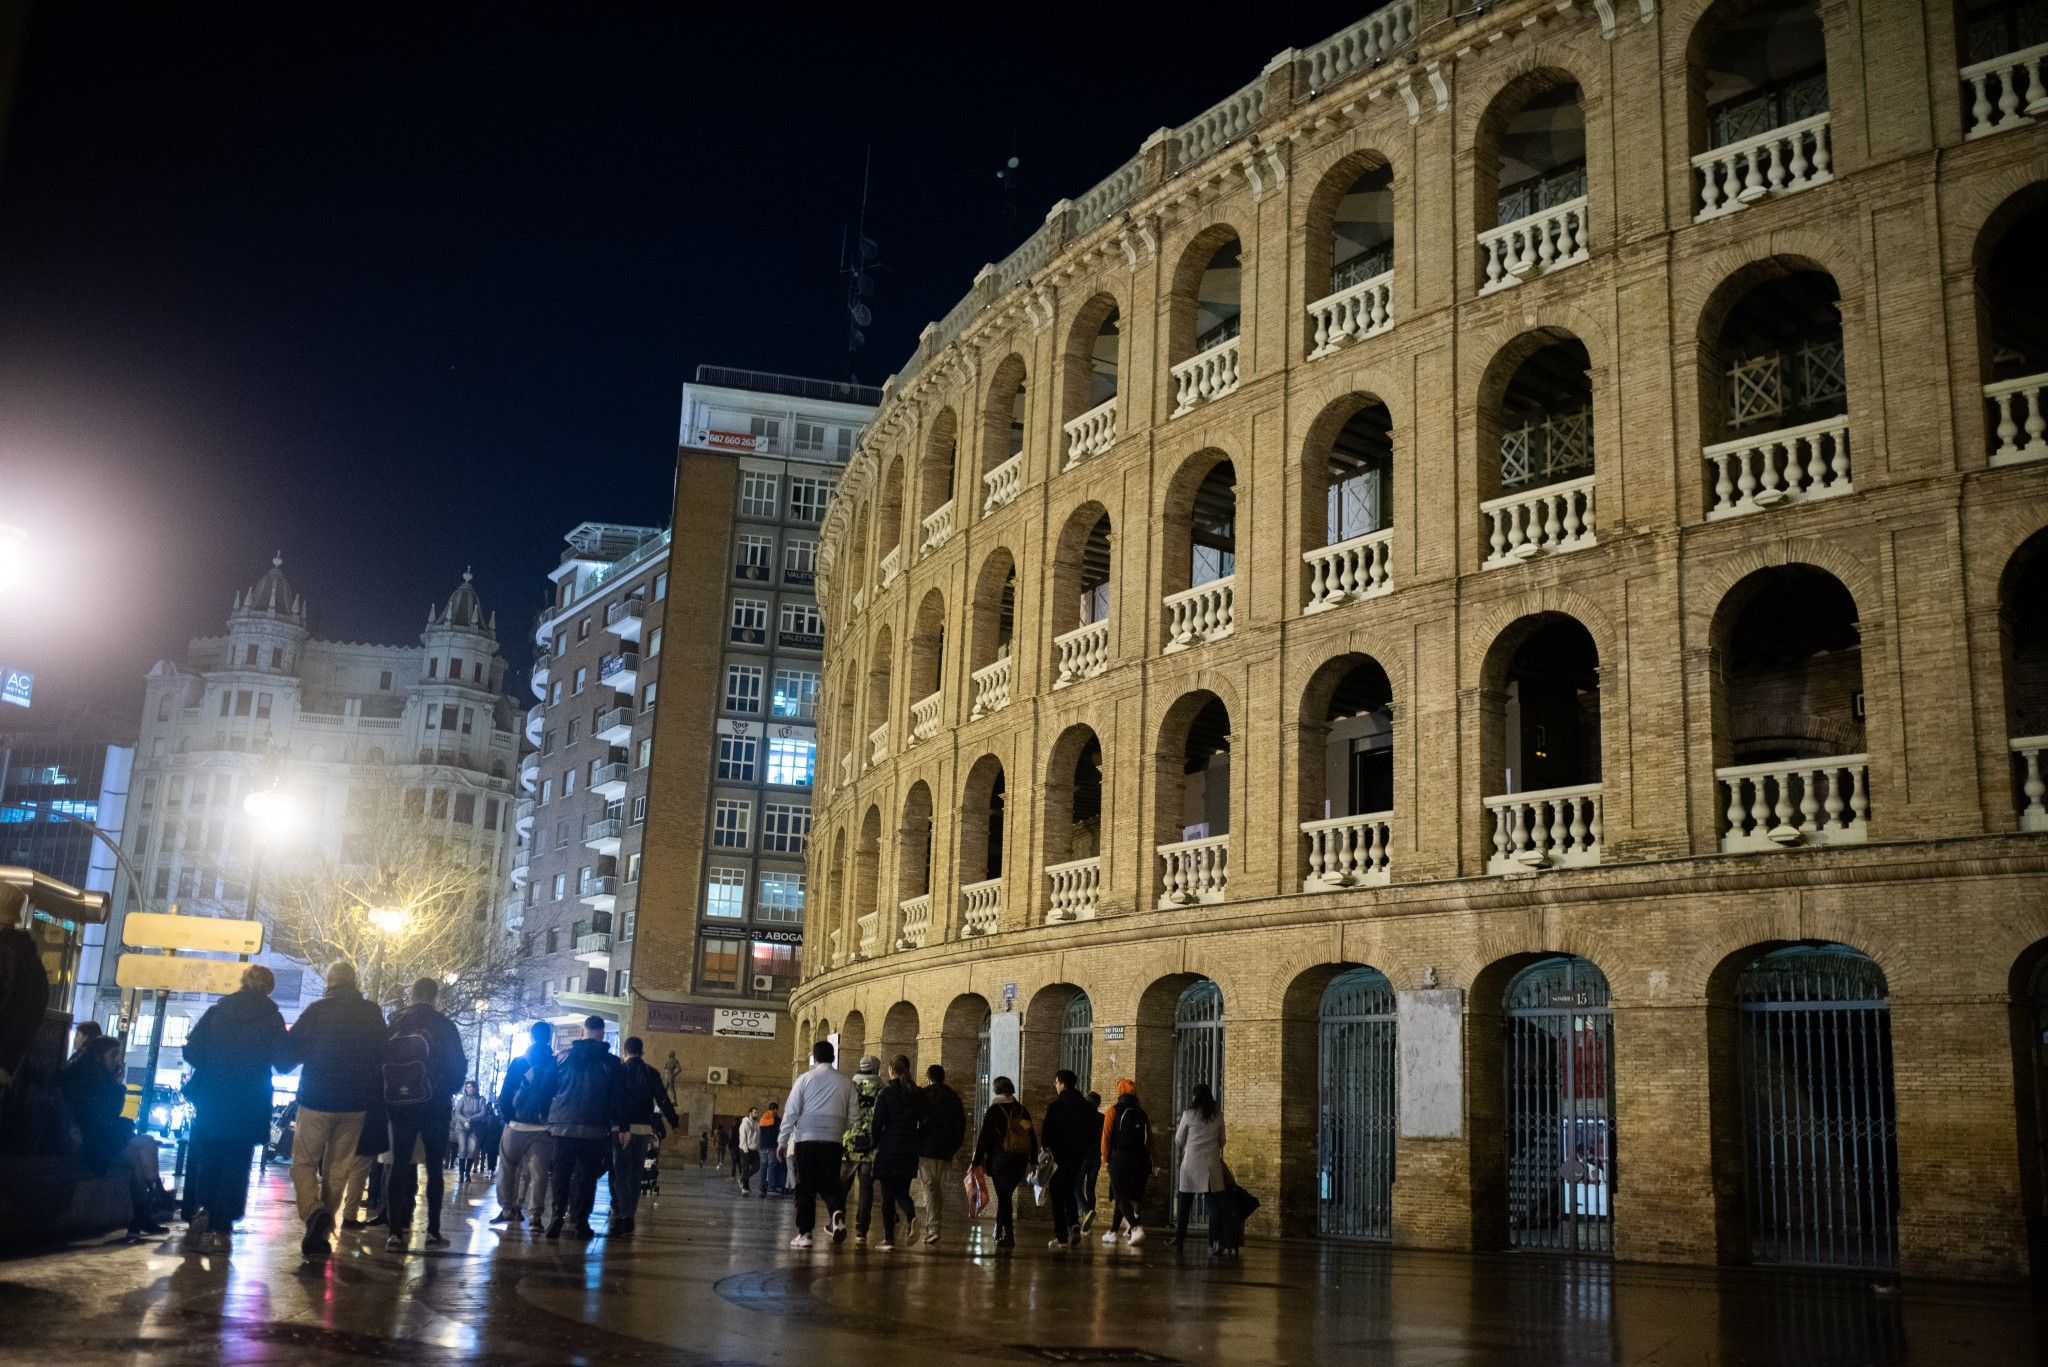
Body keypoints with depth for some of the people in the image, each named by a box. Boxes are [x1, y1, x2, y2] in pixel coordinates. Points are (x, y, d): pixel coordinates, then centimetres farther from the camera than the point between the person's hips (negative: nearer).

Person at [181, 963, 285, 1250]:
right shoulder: (272, 1017, -3)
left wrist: (212, 1064, 16)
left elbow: (191, 1050, -3)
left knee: (204, 1158, 13)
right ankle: (220, 1228, 0)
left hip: (210, 1098, 1)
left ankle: (200, 1209, -7)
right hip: (248, 1104, -1)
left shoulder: (216, 1011, 1)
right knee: (235, 1162, 4)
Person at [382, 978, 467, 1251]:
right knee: (435, 1169, 5)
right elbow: (458, 1065, -5)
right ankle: (433, 1231, 2)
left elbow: (382, 1060, 5)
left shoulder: (395, 1024, 2)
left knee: (400, 1166, 5)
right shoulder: (444, 1026, -5)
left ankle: (397, 1231, -1)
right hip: (434, 1106, -2)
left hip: (400, 1105, 2)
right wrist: (448, 1091, 14)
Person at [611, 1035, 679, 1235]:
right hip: (644, 1129, 2)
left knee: (619, 1172, 2)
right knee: (635, 1174, 11)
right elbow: (663, 1101, 4)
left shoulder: (619, 1070, -1)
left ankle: (620, 1215, -10)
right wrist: (674, 1122, 15)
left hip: (622, 1128, -2)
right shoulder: (652, 1073, 5)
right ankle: (629, 1217, 11)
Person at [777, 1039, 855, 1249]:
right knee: (830, 1185, 11)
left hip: (806, 1139, -1)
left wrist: (782, 1141, 4)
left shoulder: (805, 1079, 1)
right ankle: (838, 1214, -18)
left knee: (805, 1187, 7)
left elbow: (791, 1112, -1)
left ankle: (804, 1233, 7)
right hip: (833, 1141, 2)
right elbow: (852, 1116, 6)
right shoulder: (845, 1084, 7)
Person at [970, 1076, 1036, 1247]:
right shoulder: (1022, 1110, 9)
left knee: (1003, 1197, -1)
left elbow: (984, 1137, -7)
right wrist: (1033, 1161, 17)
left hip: (1000, 1159, -5)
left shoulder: (994, 1110, -5)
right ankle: (999, 1230, 19)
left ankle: (1008, 1235, -6)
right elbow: (1032, 1136, 12)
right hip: (1020, 1161, 5)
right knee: (1005, 1196, 16)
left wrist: (978, 1161, -3)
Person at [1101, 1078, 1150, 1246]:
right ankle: (1113, 1231, 24)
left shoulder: (1113, 1111, -1)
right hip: (1140, 1160, 4)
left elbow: (1106, 1135, -4)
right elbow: (1149, 1139, 9)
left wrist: (1105, 1158, 6)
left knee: (1121, 1197, -5)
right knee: (1125, 1195, 15)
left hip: (1119, 1158, -4)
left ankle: (1136, 1227, -26)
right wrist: (1149, 1164, 14)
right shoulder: (1142, 1114, 10)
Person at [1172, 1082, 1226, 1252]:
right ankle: (1214, 1241, -8)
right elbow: (1222, 1140, 13)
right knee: (1211, 1203, 0)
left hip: (1191, 1162, -1)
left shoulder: (1189, 1114, -4)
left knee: (1185, 1201, 10)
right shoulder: (1218, 1115, 3)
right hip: (1211, 1164, 1)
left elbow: (1179, 1140, 5)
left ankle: (1180, 1236, 16)